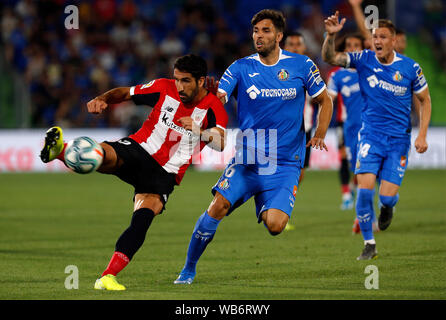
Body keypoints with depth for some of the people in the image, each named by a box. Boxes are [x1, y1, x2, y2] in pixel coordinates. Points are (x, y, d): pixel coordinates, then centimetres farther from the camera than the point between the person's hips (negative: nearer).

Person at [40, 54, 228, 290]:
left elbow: (220, 143, -23)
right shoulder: (164, 89, 0)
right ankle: (58, 150, -59)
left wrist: (199, 131, -42)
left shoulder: (213, 108, -6)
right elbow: (124, 93, 11)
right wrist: (102, 100, -9)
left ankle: (107, 278, -25)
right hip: (138, 149, 2)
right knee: (103, 155, -32)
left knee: (143, 217, -25)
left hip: (164, 173, -2)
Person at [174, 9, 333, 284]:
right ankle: (189, 269, -4)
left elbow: (325, 101, 15)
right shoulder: (241, 68, 2)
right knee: (218, 205, -19)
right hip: (247, 158, 1)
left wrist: (319, 135, 1)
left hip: (285, 165, -1)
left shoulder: (302, 66, 2)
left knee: (275, 226, -18)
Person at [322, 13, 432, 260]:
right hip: (371, 135, 1)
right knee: (365, 187, -17)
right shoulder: (364, 59, -4)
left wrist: (422, 135, -3)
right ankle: (369, 244, -1)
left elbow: (424, 100, 6)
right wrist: (331, 36, -31)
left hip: (399, 138, -1)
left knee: (387, 197, -7)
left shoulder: (410, 68, -6)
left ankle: (387, 207, 34)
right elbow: (329, 58, -11)